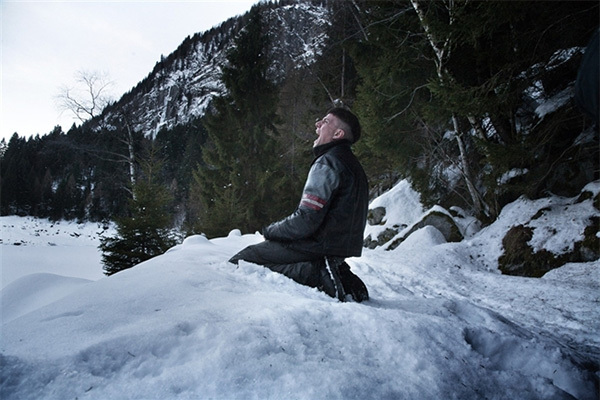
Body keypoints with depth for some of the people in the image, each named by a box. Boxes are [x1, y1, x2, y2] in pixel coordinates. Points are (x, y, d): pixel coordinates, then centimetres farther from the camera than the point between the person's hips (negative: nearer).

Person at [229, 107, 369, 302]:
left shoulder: (328, 163, -15)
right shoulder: (352, 164, 16)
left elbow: (306, 219, -22)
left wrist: (271, 231, -4)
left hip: (318, 245, -9)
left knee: (238, 263, -5)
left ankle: (316, 274, -15)